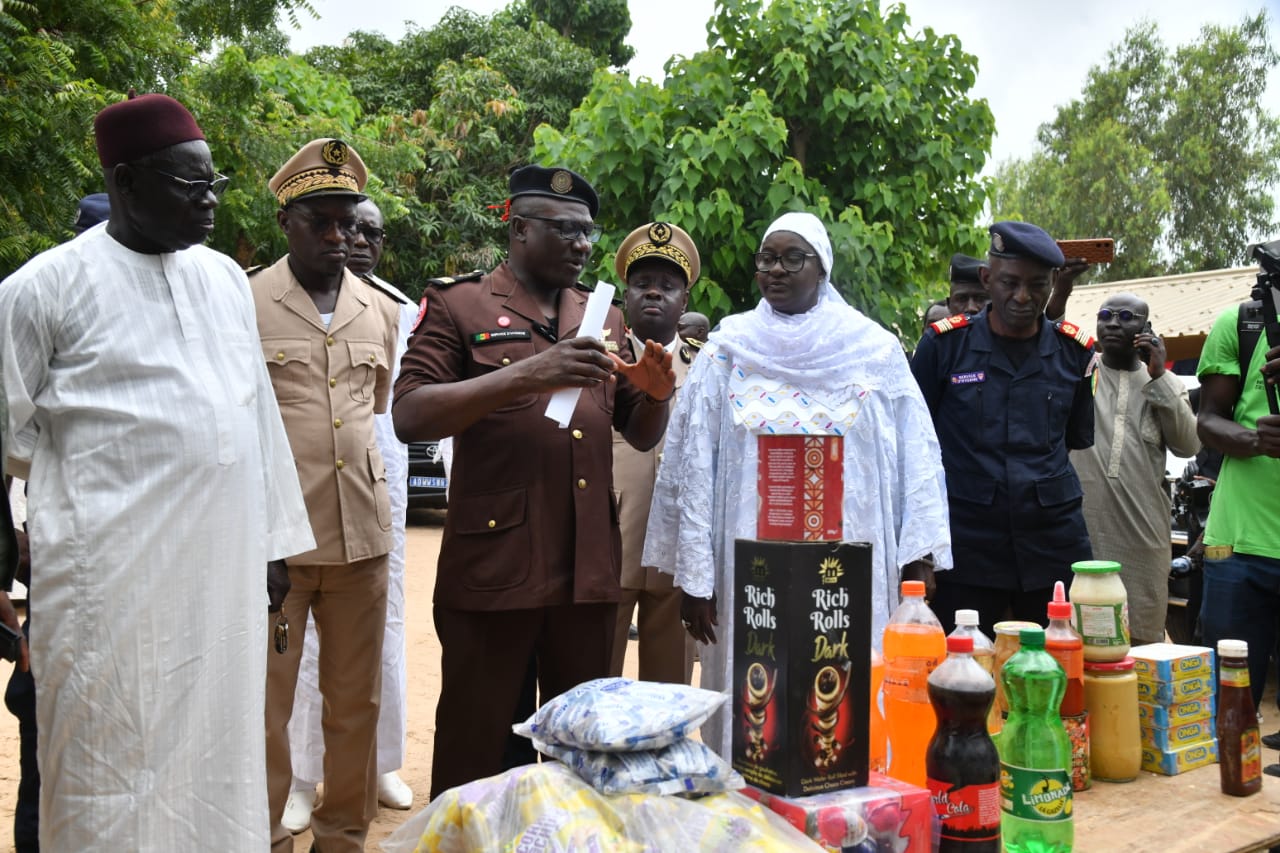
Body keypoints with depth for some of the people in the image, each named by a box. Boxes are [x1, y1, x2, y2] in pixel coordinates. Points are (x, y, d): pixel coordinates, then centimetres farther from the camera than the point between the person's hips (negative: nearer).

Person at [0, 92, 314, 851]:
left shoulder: (227, 277, 11)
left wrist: (274, 538, 12)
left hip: (226, 562, 5)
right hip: (111, 569, -4)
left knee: (221, 747, 12)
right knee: (118, 762, 4)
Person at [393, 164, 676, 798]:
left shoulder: (604, 320, 17)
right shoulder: (460, 308, 2)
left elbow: (641, 436, 20)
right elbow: (409, 417, -11)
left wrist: (657, 394, -4)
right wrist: (525, 376, -21)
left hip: (587, 570, 5)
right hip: (493, 568, -4)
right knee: (473, 744, 4)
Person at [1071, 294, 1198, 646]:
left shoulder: (1166, 383, 12)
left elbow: (1189, 445, 0)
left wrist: (1158, 378, -6)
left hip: (1142, 534, 2)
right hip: (1079, 529, -2)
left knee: (1144, 639, 8)